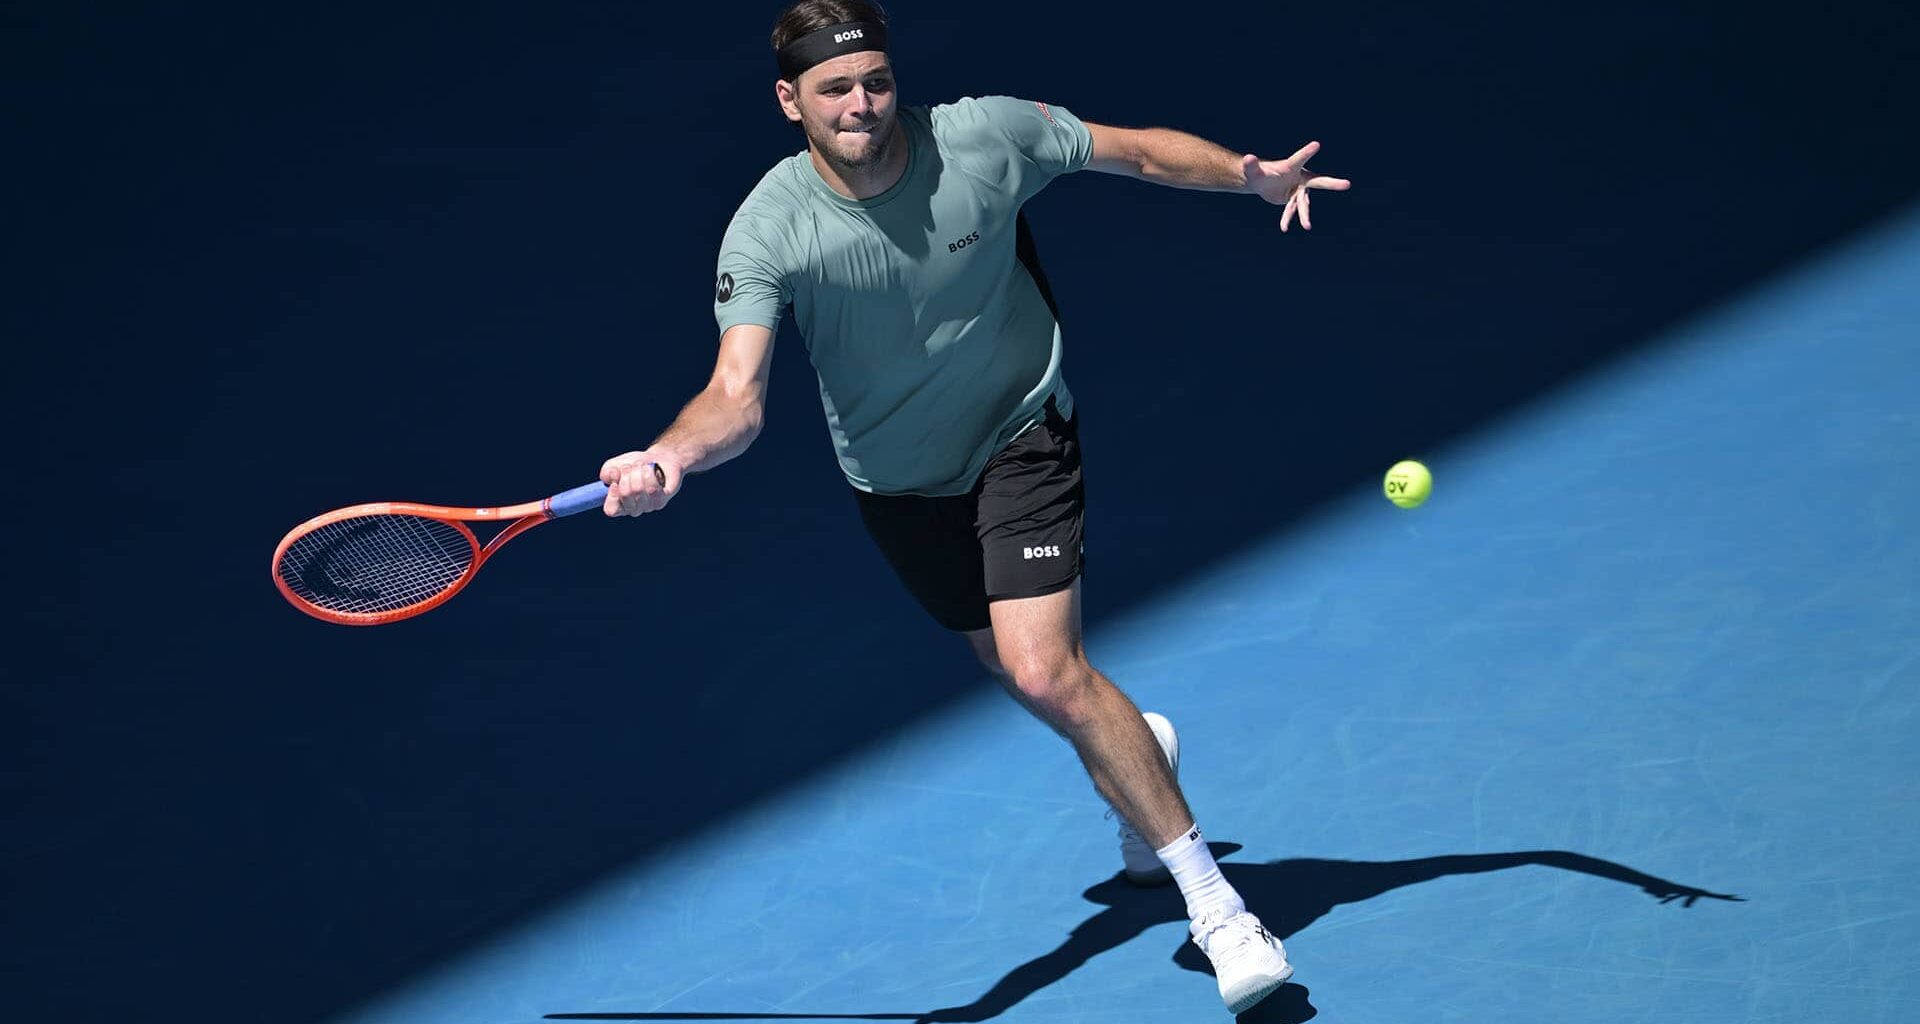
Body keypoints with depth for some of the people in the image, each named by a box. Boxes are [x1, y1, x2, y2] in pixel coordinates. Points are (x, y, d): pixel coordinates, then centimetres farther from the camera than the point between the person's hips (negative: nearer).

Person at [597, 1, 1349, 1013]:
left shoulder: (986, 135, -21)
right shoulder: (767, 233, -23)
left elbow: (1140, 149, -7)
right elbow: (737, 396, -32)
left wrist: (1250, 174, -24)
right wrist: (670, 457, -54)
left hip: (1019, 437, -3)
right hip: (897, 484, 3)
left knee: (1045, 671, -19)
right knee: (1022, 670, 18)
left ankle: (1213, 899, -8)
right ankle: (1140, 746, 54)